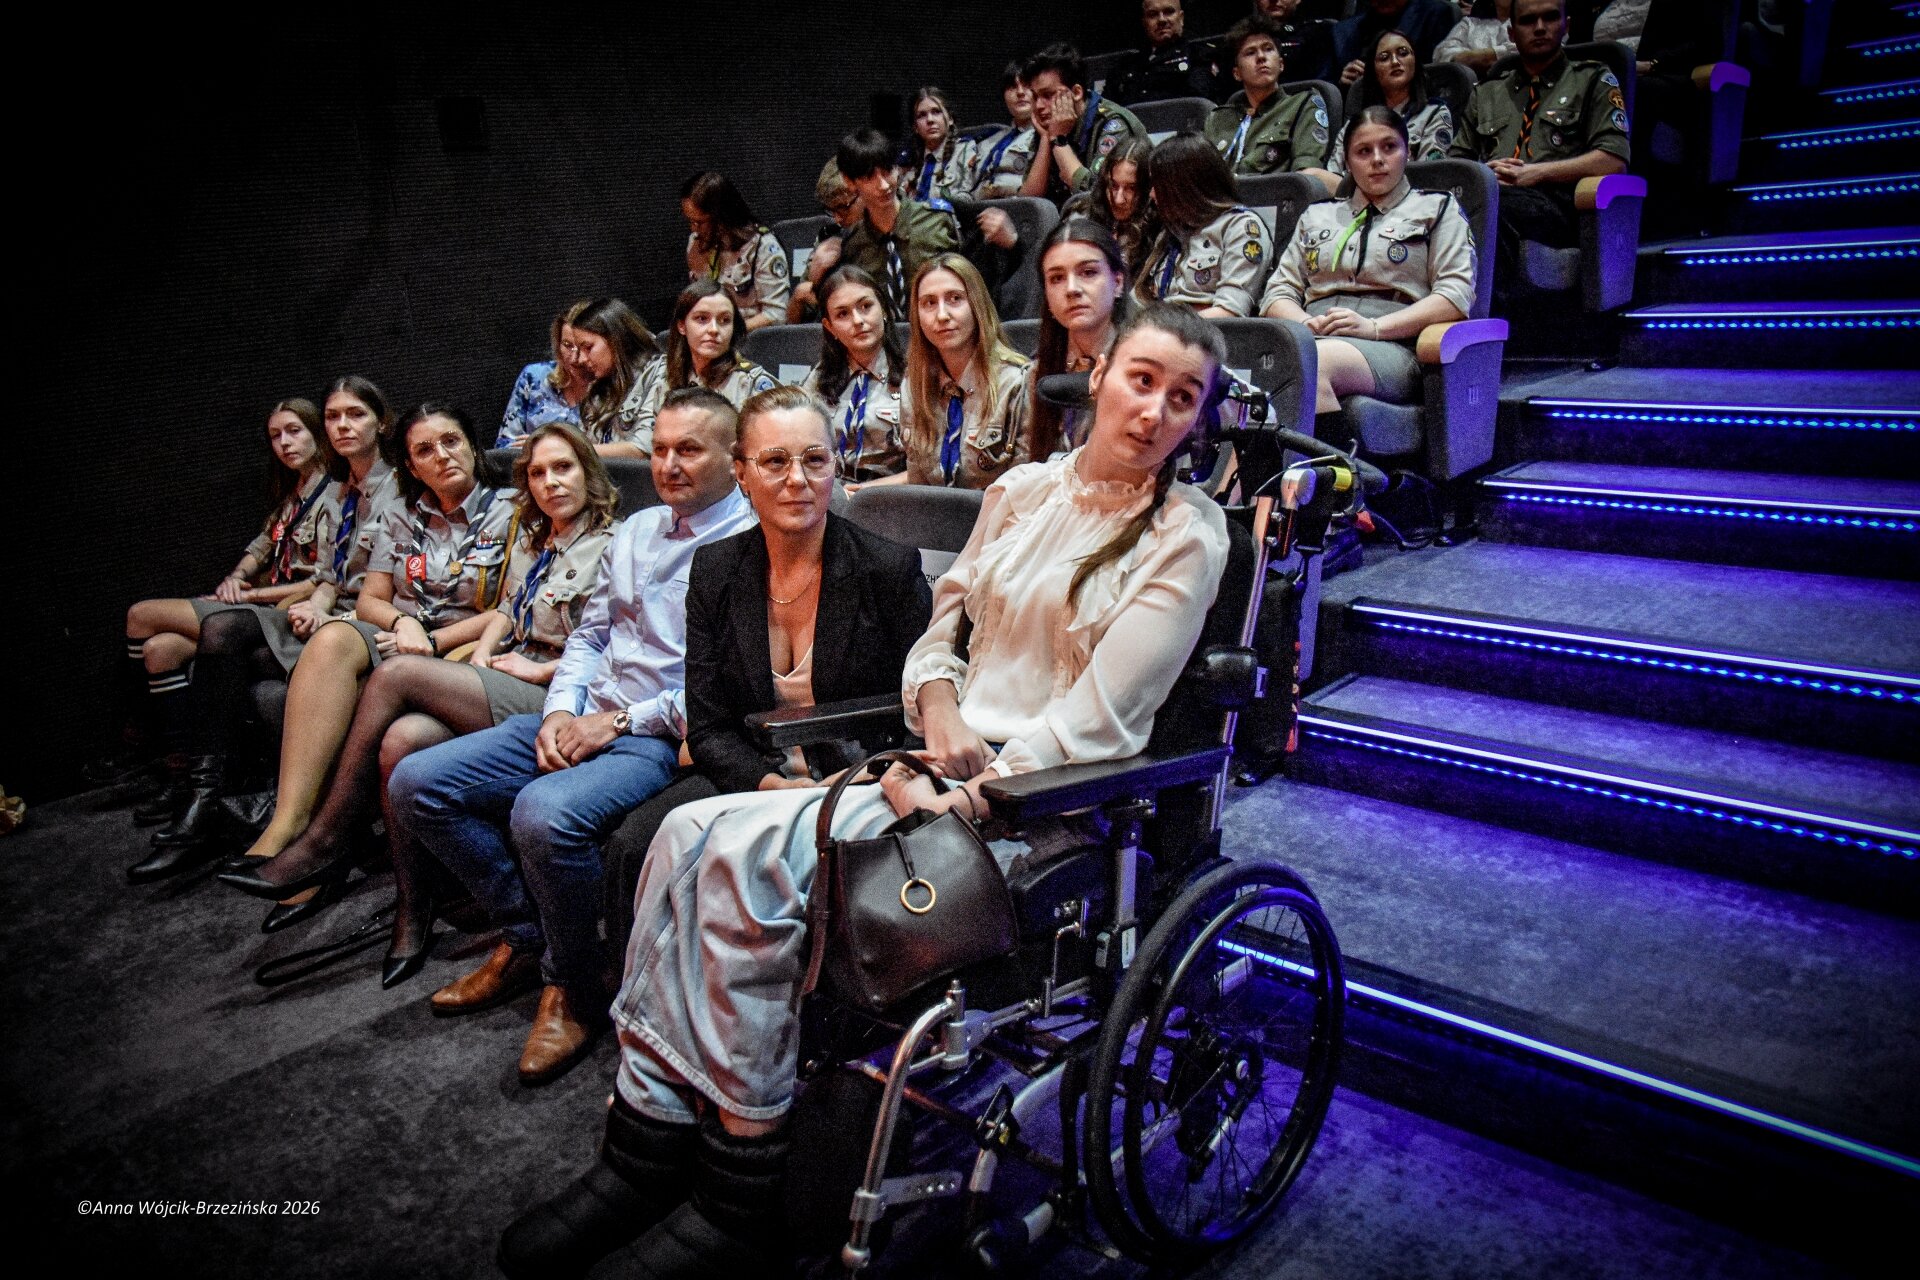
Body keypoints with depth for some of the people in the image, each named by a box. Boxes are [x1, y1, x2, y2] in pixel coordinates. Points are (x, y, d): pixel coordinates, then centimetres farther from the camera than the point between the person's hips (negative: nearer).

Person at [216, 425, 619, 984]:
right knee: (403, 739, -24)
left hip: (549, 697, -7)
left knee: (396, 672, -21)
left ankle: (327, 838, -7)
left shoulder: (610, 546, -3)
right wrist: (482, 654, 8)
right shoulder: (531, 540, 22)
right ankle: (412, 914, -14)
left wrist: (540, 670, -10)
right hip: (501, 683, 7)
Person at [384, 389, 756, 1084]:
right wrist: (561, 711, 1)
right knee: (415, 784, -2)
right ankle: (526, 940, 11)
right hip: (582, 719, 8)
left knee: (545, 813, -35)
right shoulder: (636, 530, 18)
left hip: (659, 736, -8)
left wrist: (618, 721, -15)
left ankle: (573, 987, -8)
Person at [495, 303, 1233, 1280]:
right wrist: (939, 707, -4)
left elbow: (1094, 720, -10)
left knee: (747, 856, -24)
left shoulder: (1187, 535, -3)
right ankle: (647, 1138, -9)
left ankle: (746, 1196, -10)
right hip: (945, 764, 6)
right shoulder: (1022, 491, 14)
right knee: (692, 833, -15)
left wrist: (967, 792, -18)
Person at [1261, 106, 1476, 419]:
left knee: (1313, 362, -39)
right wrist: (1306, 323, -3)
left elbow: (1456, 295, 5)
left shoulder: (1436, 208, 20)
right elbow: (1278, 292, 22)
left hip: (1390, 348, -3)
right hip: (1312, 340, 3)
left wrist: (1375, 327, -10)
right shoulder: (1317, 215, 31)